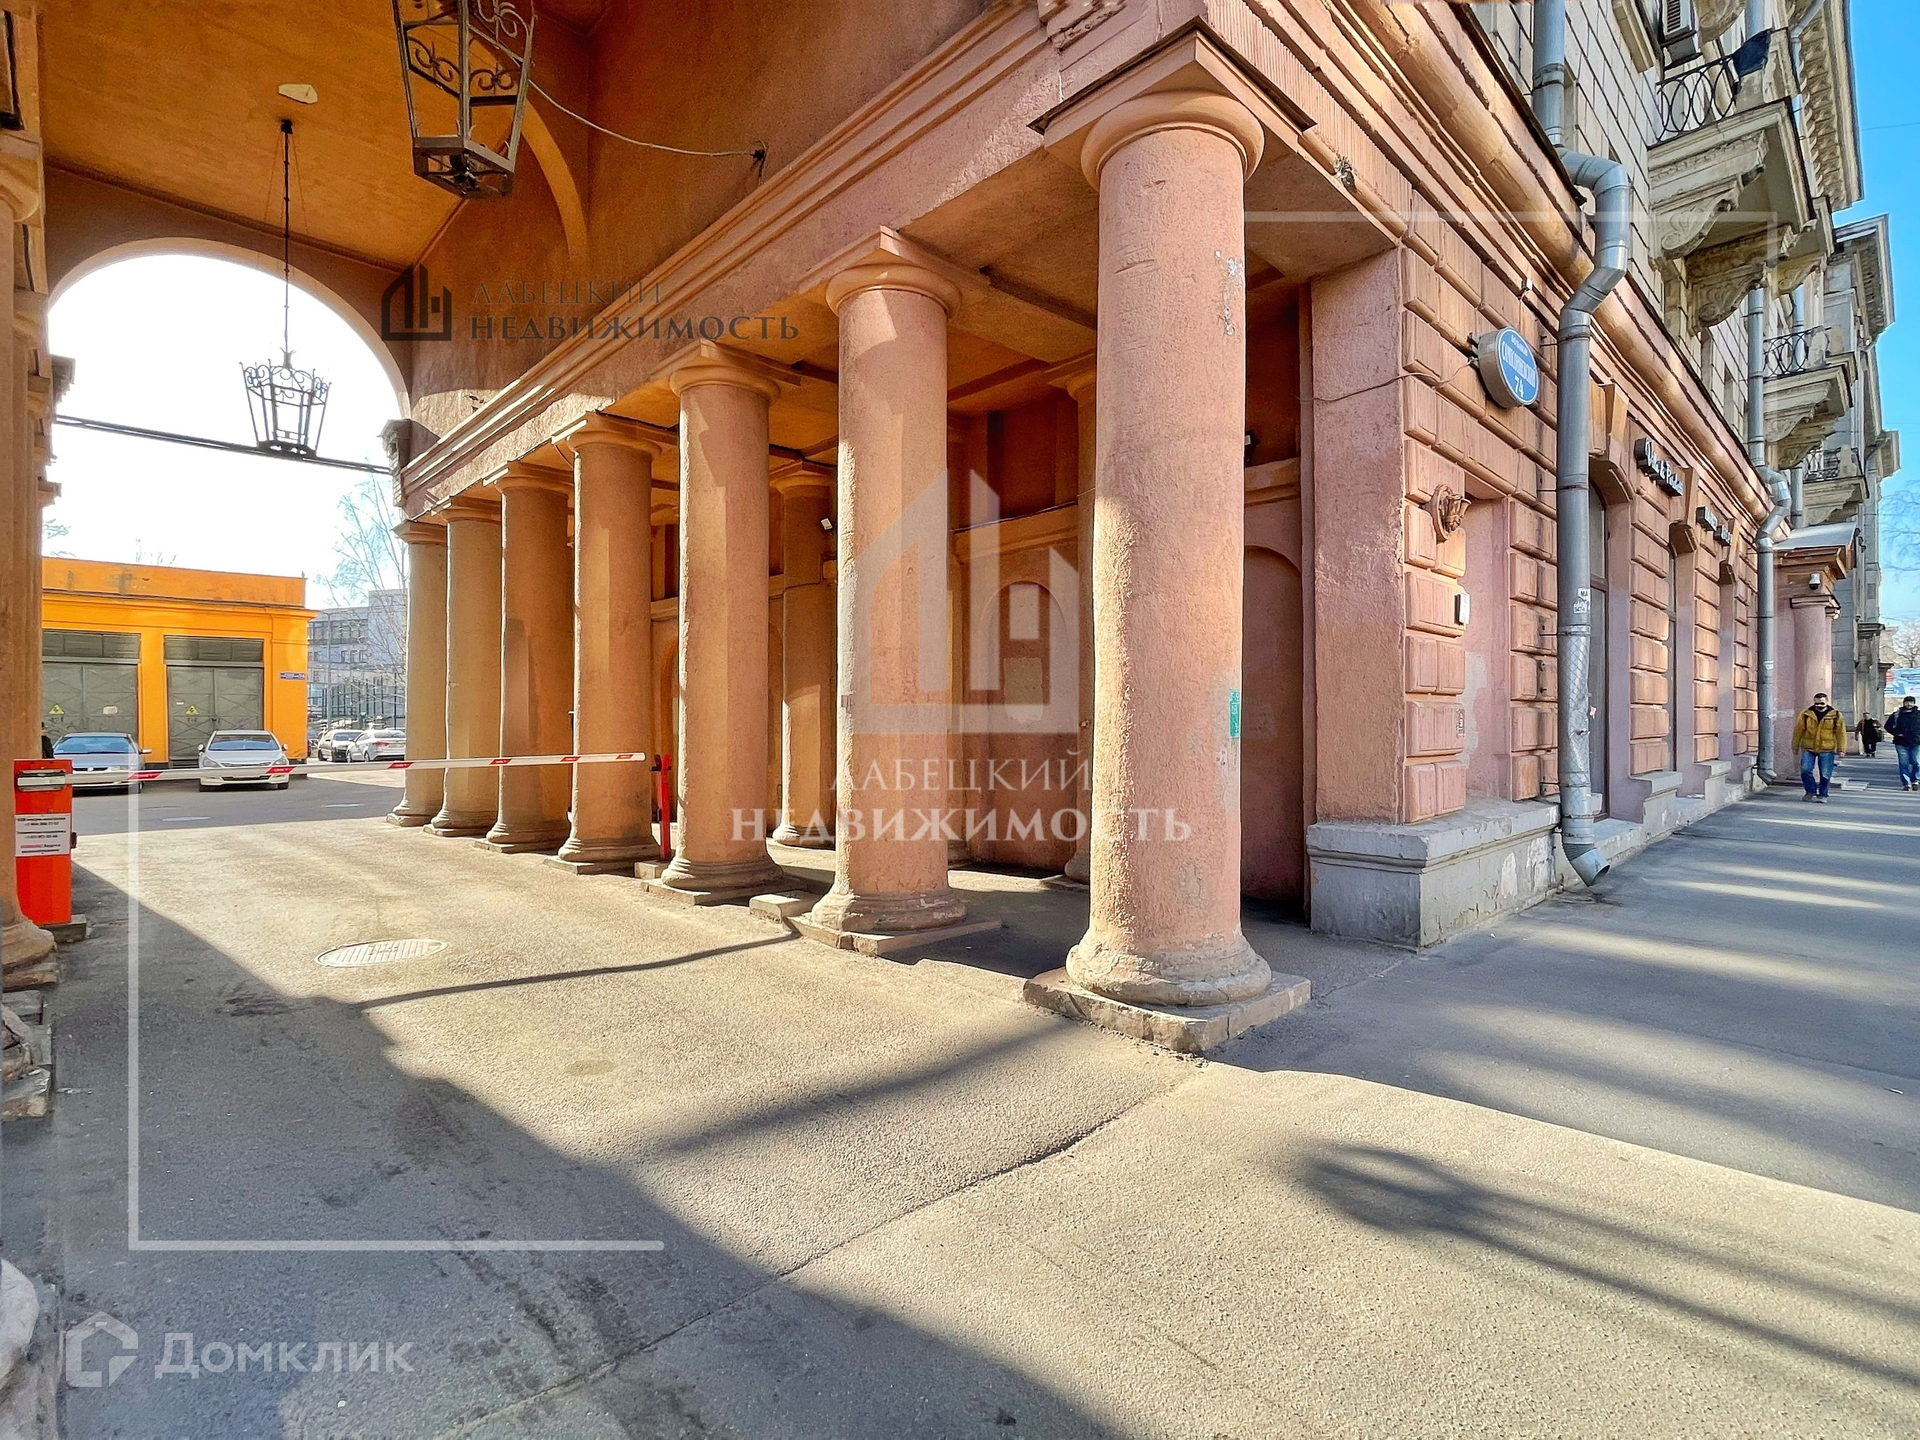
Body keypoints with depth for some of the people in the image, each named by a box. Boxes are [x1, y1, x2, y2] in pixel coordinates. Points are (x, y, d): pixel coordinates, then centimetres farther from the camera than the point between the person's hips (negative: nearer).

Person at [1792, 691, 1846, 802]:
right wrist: (1795, 746, 6)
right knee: (1805, 770, -9)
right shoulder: (1806, 714, 1)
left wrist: (1840, 750, 0)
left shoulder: (1835, 716, 1)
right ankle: (1811, 791, 8)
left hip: (1827, 750, 0)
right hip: (1808, 749, 1)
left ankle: (1822, 795, 15)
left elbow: (1841, 733, 3)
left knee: (1825, 774, 2)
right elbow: (1798, 730, 6)